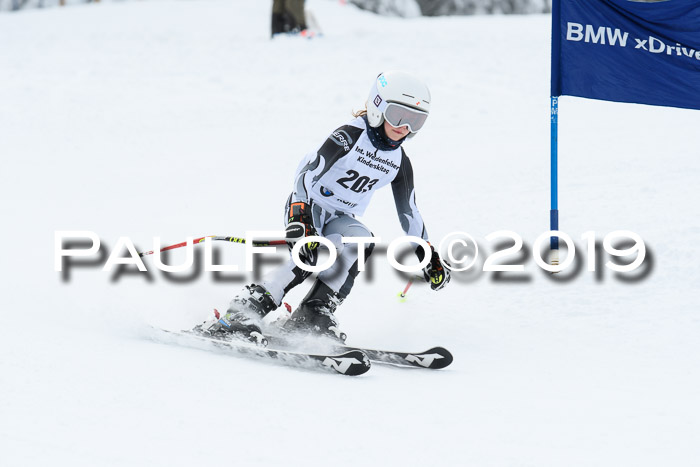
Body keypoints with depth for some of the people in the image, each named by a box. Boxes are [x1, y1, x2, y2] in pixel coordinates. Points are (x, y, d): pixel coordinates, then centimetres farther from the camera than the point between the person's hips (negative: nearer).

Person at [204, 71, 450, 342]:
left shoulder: (399, 162, 3)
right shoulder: (350, 136, -17)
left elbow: (408, 211, 16)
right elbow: (308, 174, -27)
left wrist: (428, 254, 17)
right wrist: (300, 219, -41)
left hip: (340, 218, 5)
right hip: (307, 207, -5)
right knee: (312, 253, -34)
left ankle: (312, 317, -30)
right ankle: (248, 307, -34)